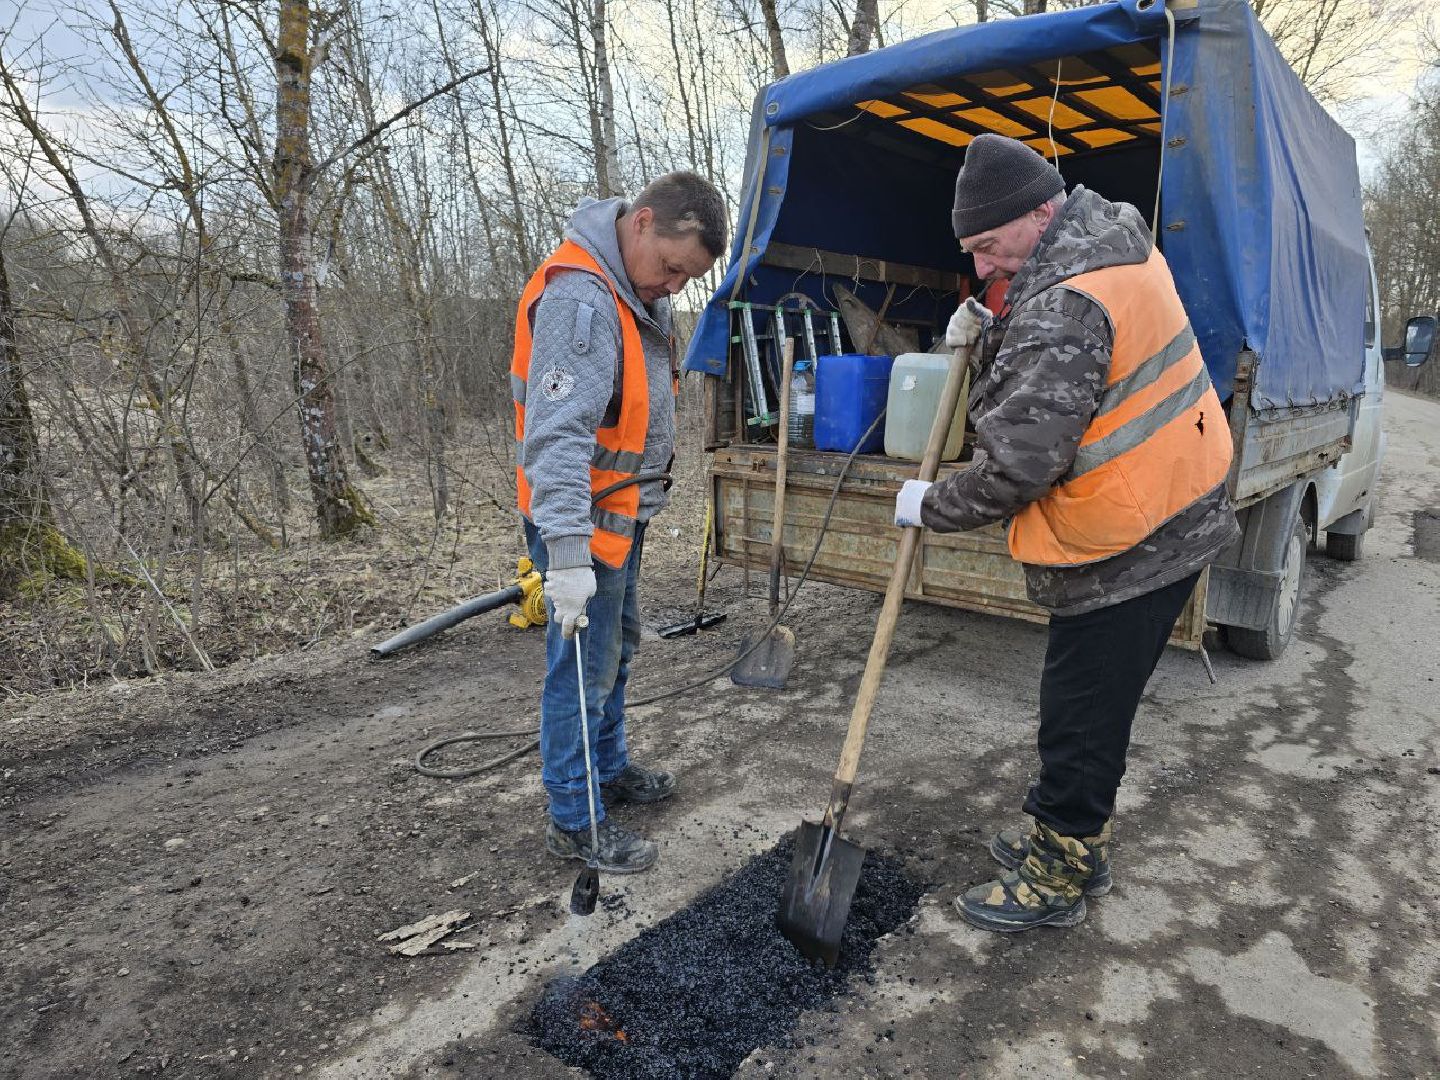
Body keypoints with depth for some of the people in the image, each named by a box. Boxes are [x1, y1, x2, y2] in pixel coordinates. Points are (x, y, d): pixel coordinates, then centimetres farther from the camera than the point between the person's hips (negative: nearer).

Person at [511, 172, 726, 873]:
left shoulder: (641, 289, 9)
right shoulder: (578, 298, -25)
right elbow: (557, 434, -33)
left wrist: (646, 498, 23)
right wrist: (567, 551, -37)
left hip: (621, 512, 10)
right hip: (580, 520, -10)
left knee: (615, 651, 22)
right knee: (583, 668, 0)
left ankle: (609, 768, 41)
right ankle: (574, 822, 16)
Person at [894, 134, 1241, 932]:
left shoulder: (1064, 309, -25)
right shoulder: (1114, 244, 7)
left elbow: (1018, 467, -27)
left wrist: (930, 507, -11)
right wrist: (987, 335, 1)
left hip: (1127, 550, -10)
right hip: (1163, 522, 10)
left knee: (1080, 717, 3)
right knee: (1087, 704, 21)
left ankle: (1057, 879, 21)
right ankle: (1075, 839, 38)